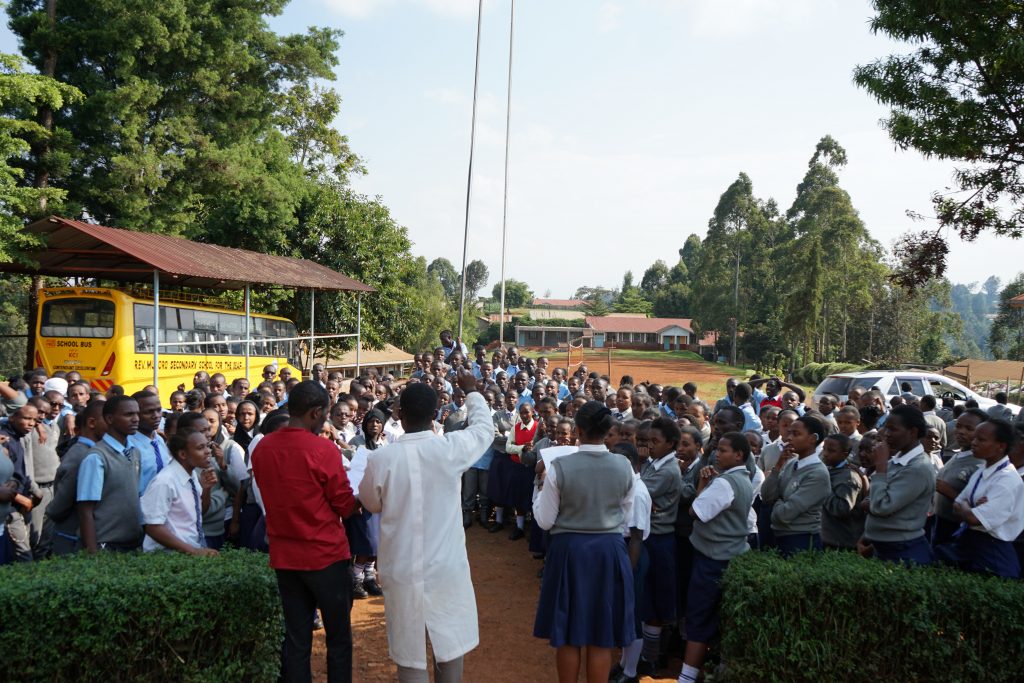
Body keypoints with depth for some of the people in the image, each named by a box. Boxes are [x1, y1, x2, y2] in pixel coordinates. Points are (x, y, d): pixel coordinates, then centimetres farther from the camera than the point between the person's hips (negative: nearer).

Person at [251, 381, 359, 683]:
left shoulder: (261, 448, 0)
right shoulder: (323, 449, -17)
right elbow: (345, 506, -9)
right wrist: (362, 499, 10)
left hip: (284, 556, 5)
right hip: (325, 555, -5)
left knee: (296, 637, 12)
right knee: (338, 636, 9)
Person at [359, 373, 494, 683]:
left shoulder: (381, 458, -12)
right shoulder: (450, 448, -12)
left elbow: (371, 504, 7)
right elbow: (484, 427, 9)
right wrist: (471, 391, 25)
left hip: (401, 571, 0)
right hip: (446, 568, 0)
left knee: (410, 652, 11)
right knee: (450, 644, 17)